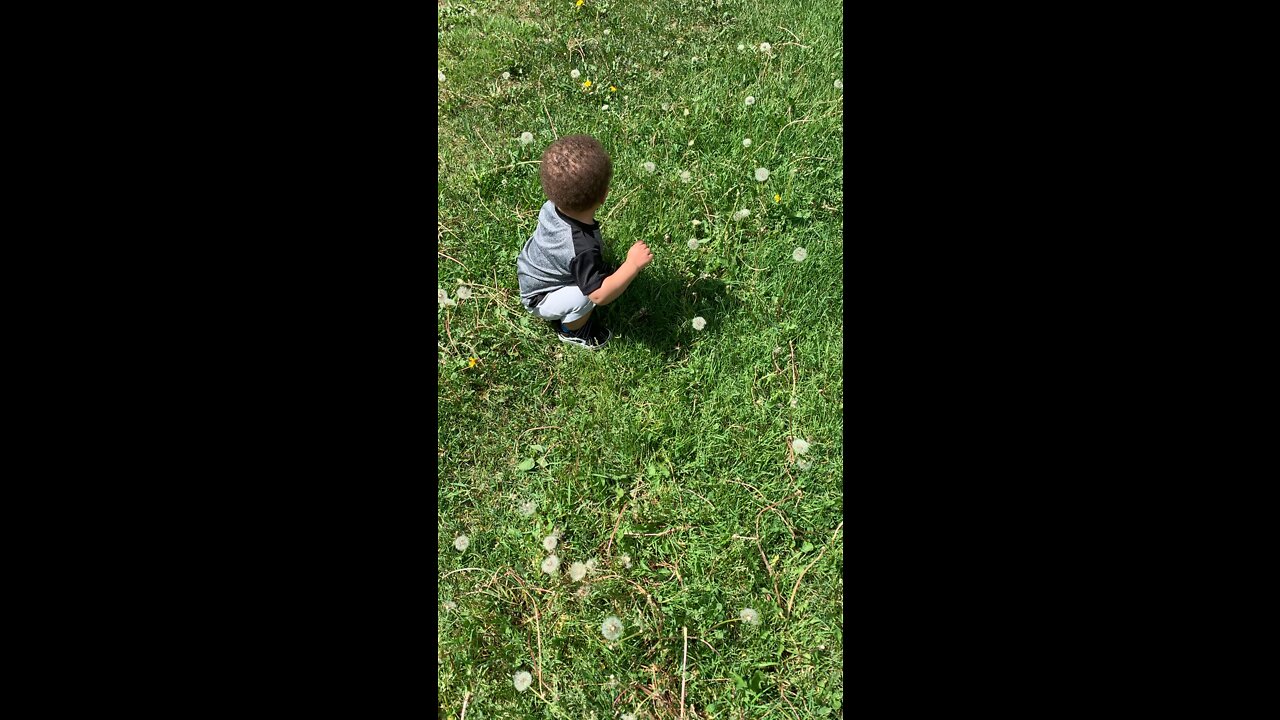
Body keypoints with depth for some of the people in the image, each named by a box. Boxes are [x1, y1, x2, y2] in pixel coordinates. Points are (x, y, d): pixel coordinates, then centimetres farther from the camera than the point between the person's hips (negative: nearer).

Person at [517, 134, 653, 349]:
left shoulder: (552, 206, -21)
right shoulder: (583, 248, -42)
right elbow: (600, 295, -42)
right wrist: (633, 264, -41)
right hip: (539, 301, -7)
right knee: (589, 293, -27)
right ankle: (571, 331, 2)